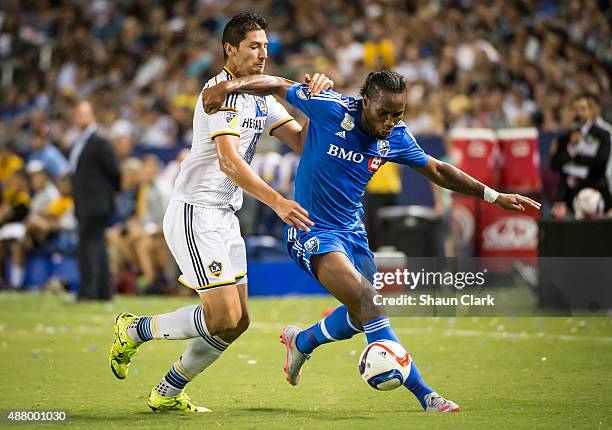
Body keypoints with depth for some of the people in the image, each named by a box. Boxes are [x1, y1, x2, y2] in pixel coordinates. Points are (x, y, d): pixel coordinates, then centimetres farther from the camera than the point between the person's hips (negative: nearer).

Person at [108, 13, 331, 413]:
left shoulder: (261, 98, 13)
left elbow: (302, 142, 10)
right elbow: (229, 161, -26)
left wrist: (316, 102, -7)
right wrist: (277, 202, -33)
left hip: (225, 216, 9)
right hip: (195, 214, -9)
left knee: (237, 321, 7)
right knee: (224, 317, -15)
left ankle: (167, 393, 19)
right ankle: (135, 330, 5)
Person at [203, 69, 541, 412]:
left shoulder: (396, 137, -3)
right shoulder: (330, 109, -18)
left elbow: (437, 171, 11)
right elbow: (279, 86, -7)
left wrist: (495, 196, 11)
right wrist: (231, 85, -22)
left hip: (352, 230, 7)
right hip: (312, 230, -7)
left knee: (363, 313, 8)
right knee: (369, 303, -22)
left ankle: (301, 341, 36)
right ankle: (424, 394, -16)